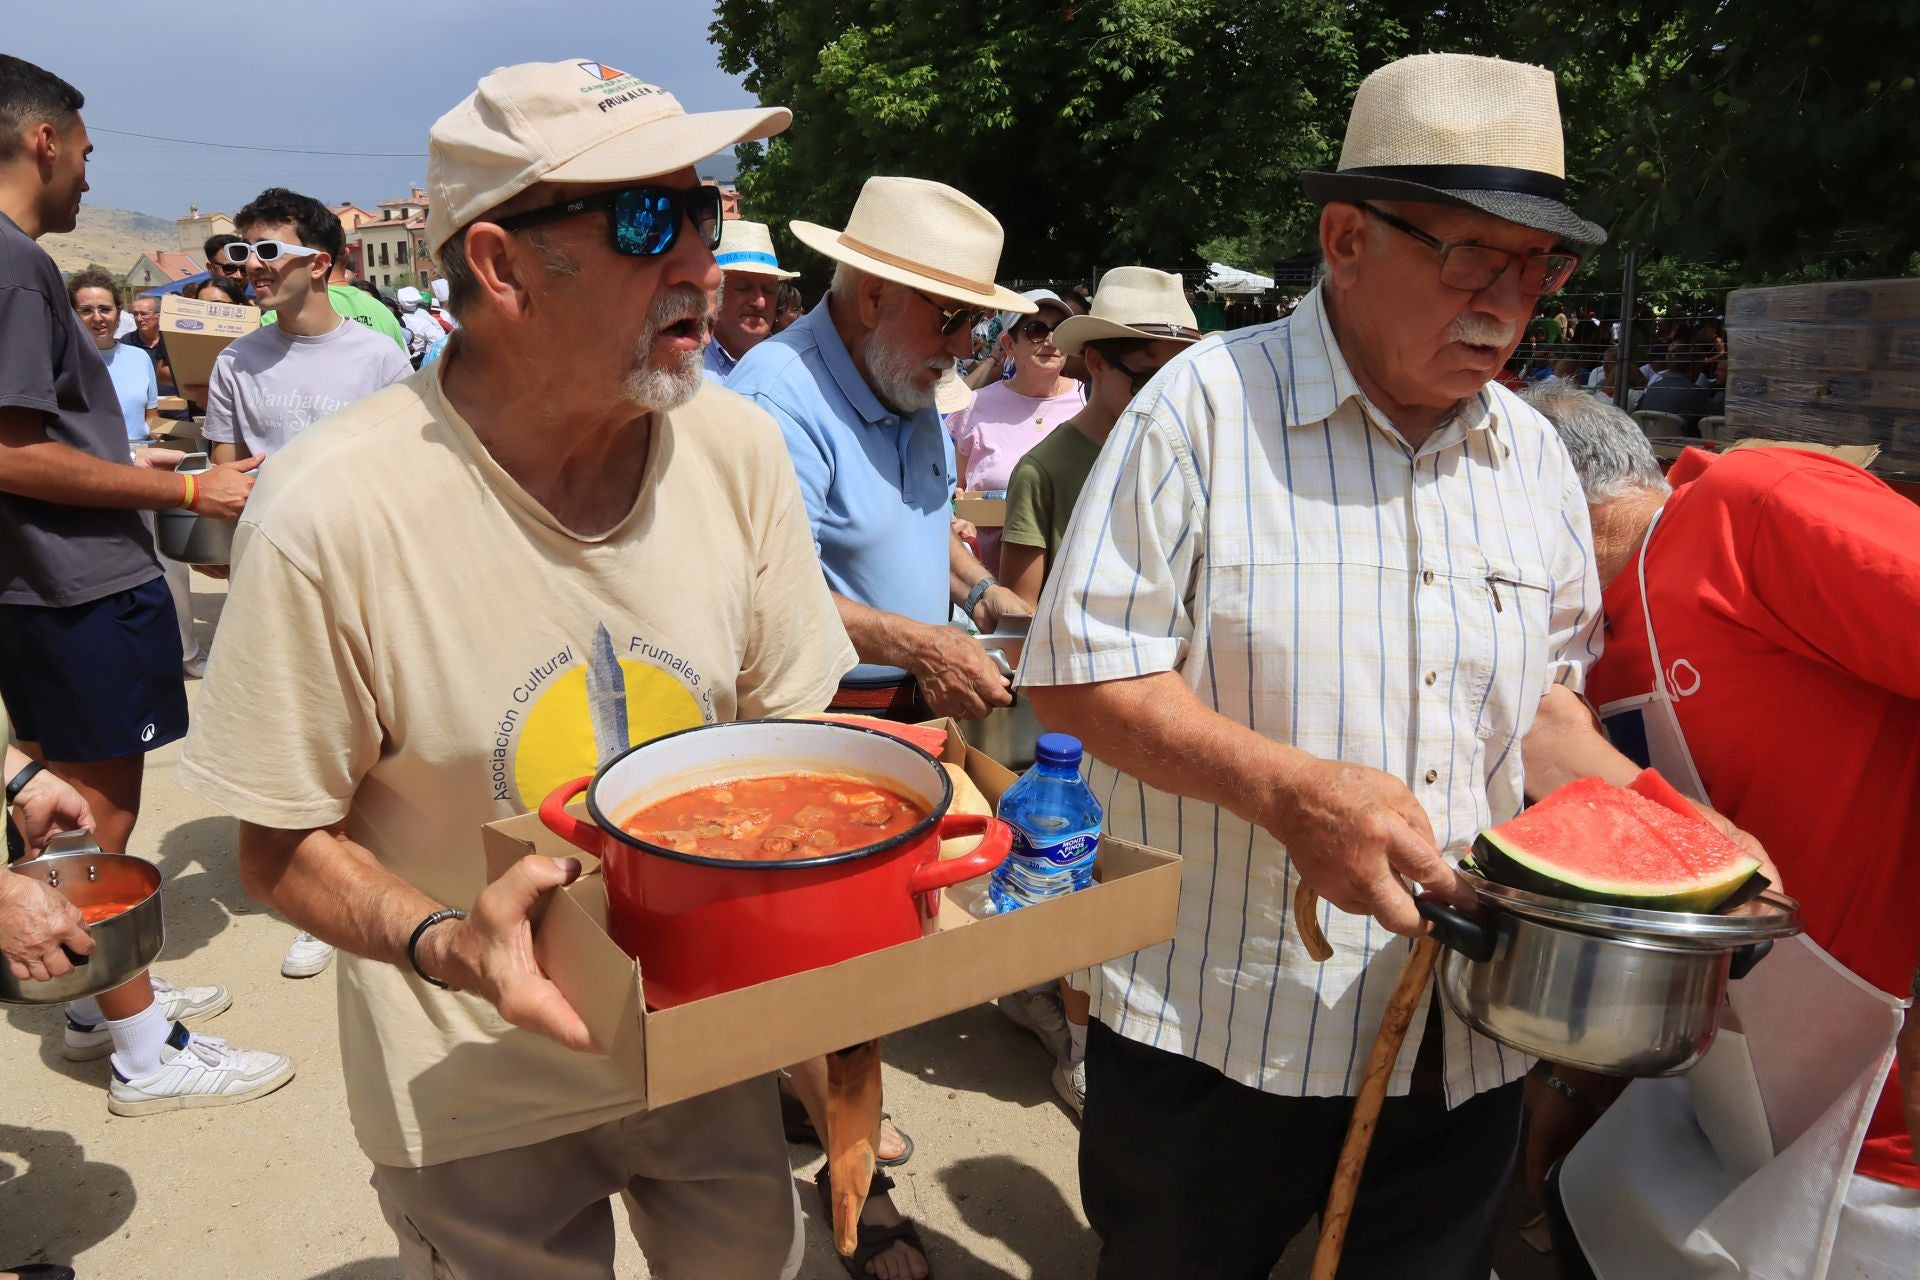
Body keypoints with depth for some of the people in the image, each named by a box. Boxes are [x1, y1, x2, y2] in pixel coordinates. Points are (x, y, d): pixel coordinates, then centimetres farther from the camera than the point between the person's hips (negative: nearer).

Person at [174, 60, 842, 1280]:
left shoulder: (739, 448, -12)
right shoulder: (332, 510, -23)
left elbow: (790, 729, -1)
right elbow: (282, 841, -12)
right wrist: (443, 942, -28)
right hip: (479, 1094, -3)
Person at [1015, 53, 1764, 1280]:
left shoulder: (1533, 454, 7)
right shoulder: (1207, 406, -13)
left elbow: (1539, 695, 15)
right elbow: (1081, 668, -15)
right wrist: (1285, 786, -27)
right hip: (1212, 1033, -4)